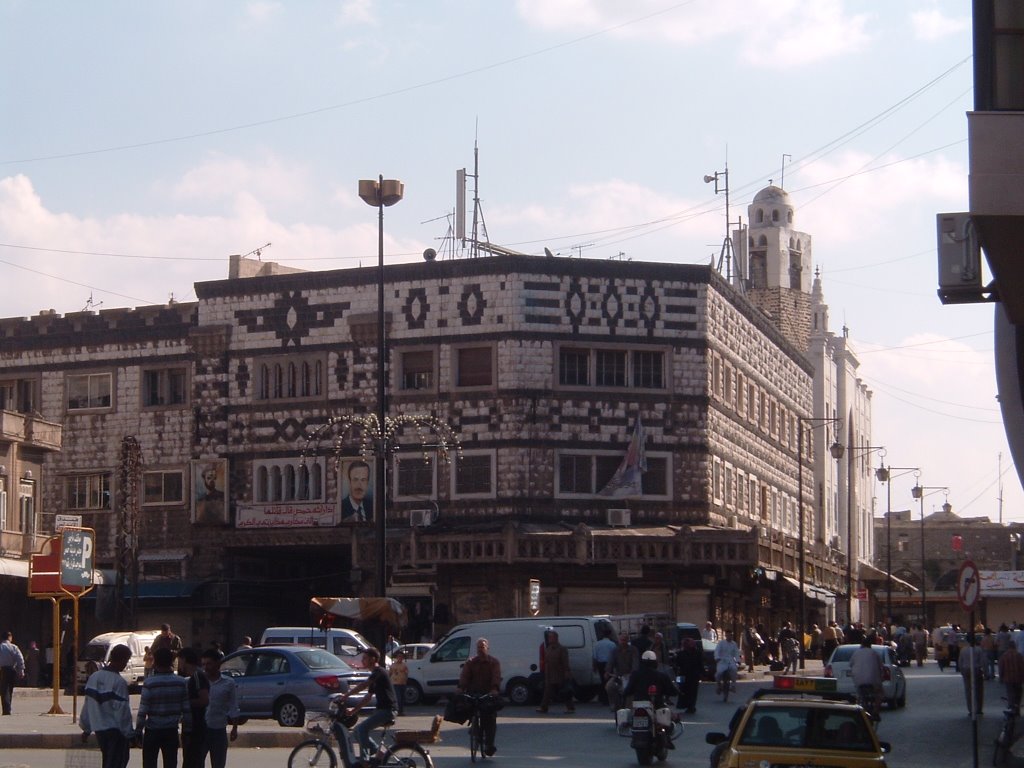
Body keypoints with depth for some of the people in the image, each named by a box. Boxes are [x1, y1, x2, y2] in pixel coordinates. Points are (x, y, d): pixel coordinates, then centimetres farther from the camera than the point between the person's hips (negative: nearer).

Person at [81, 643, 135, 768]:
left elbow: (87, 705, 12)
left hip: (98, 728, 8)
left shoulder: (94, 677, 6)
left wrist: (86, 728, 20)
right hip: (115, 730, -8)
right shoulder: (119, 682, -17)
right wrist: (129, 734, -12)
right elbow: (122, 710, -18)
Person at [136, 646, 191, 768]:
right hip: (172, 731, 3)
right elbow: (187, 709, 1)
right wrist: (188, 728, 11)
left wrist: (138, 729, -2)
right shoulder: (182, 683, -3)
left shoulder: (149, 683, -13)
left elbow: (143, 710, -12)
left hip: (152, 731, -3)